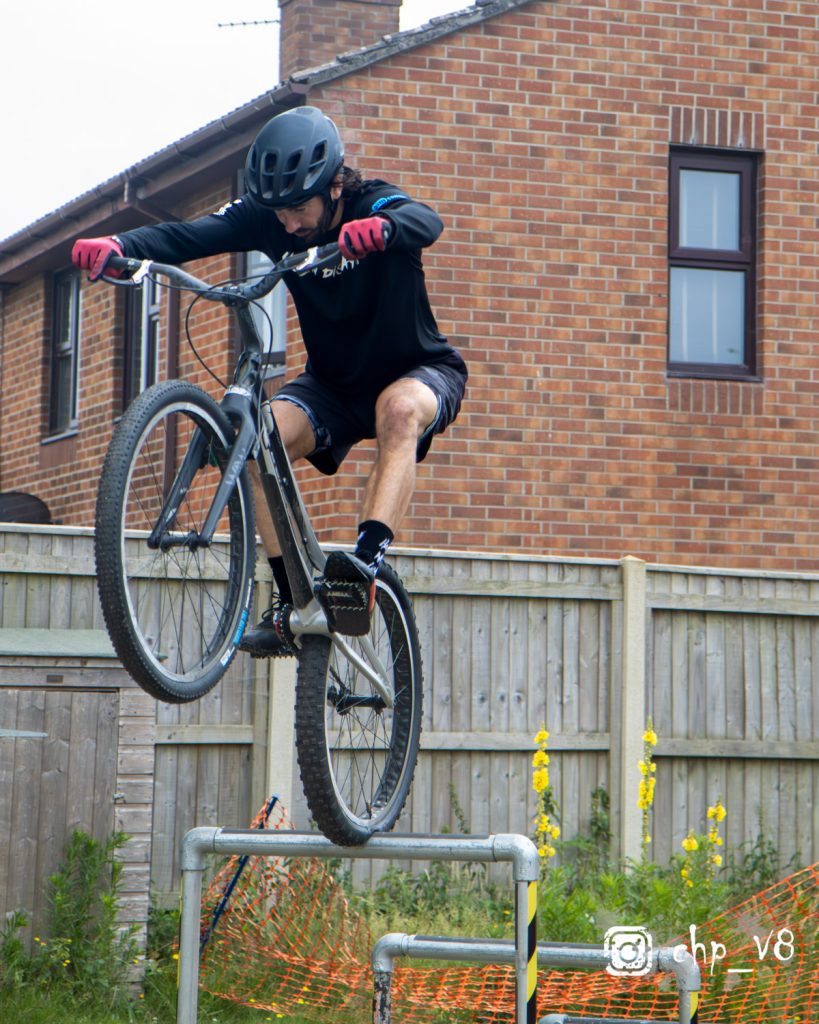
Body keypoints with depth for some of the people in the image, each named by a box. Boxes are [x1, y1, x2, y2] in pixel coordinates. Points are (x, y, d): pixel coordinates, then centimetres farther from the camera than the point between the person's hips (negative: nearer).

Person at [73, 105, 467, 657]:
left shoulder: (374, 205, -24)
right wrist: (117, 246, -47)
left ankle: (368, 560, -48)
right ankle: (290, 602, -18)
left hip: (420, 369, -4)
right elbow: (191, 235, -28)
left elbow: (426, 220, -47)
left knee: (400, 408, -39)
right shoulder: (268, 218, -14)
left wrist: (381, 228, -71)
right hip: (334, 383, 4)